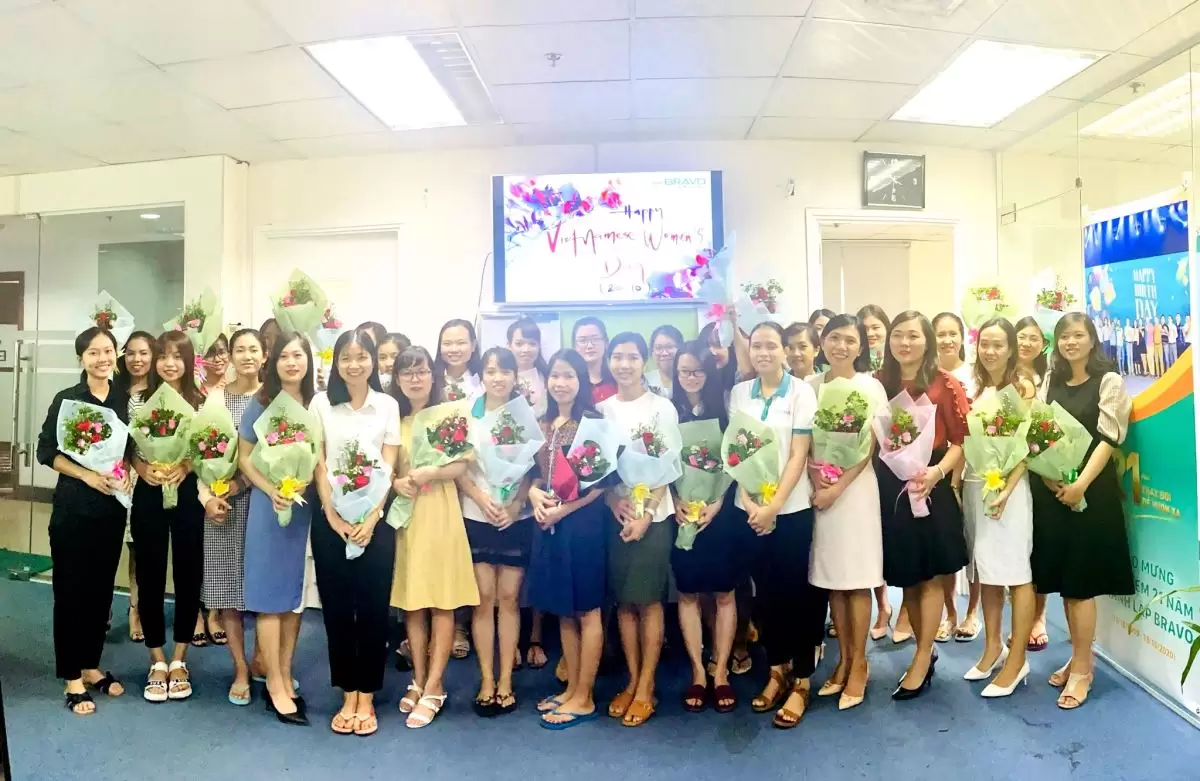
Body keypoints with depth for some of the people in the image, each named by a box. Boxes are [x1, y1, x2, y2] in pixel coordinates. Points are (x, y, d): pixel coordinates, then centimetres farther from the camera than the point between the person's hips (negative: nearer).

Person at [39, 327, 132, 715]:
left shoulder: (126, 400, 5)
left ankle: (91, 667, 26)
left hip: (113, 506, 4)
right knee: (71, 588, 3)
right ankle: (72, 677, 14)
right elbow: (46, 451, -7)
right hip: (73, 506, -4)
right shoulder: (67, 399, -6)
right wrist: (88, 475, -18)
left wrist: (129, 473, -6)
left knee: (102, 587, 12)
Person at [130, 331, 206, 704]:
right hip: (149, 495, 1)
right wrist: (144, 470, -14)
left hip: (189, 495, -1)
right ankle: (157, 661, 20)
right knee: (150, 576, 5)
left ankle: (178, 660, 21)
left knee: (188, 575, 5)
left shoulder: (201, 402, 1)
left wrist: (185, 467, -17)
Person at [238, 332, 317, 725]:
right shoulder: (260, 404, -4)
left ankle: (285, 676, 23)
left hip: (305, 506, 3)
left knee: (295, 593, 11)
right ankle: (275, 686, 10)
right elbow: (244, 458, -2)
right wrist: (272, 490, -16)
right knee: (270, 593, 1)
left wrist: (306, 480, -10)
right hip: (268, 504, -3)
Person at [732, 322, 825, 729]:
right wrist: (750, 503, -8)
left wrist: (774, 505, -14)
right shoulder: (739, 392, 5)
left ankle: (801, 681, 15)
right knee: (765, 591, 11)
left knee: (796, 591, 2)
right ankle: (777, 671, 26)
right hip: (749, 506, 3)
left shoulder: (801, 391, -4)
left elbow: (799, 454, -8)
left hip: (791, 507, -3)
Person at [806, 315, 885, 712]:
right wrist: (815, 481, -10)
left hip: (855, 488, -3)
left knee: (856, 579, 2)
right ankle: (843, 659, 22)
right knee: (830, 578, 9)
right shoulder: (810, 386, 6)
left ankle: (859, 663, 16)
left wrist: (837, 487, -13)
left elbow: (869, 447, -6)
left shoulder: (870, 387, -2)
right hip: (817, 489, 3)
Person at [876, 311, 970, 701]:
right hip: (888, 484, 4)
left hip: (929, 483, -3)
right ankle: (925, 653, 30)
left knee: (930, 574, 5)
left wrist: (938, 471, -22)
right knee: (905, 575, 13)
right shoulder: (878, 383, 5)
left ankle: (921, 660, 17)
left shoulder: (945, 383, -5)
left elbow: (961, 439, -7)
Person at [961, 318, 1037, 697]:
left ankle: (1017, 658, 9)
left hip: (1009, 485, -5)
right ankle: (993, 646, 24)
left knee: (1015, 570, -1)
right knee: (985, 569, 11)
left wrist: (1006, 490, -18)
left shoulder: (1022, 386, -4)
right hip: (974, 484, 5)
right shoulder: (973, 387, 10)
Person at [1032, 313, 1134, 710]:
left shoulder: (1109, 381, -2)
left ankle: (1082, 669, 8)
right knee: (1063, 579, 10)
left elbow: (1108, 438, -10)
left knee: (1081, 581, -2)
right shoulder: (1050, 383, 12)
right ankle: (1077, 658, 23)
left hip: (1091, 491, -5)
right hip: (1051, 491, 5)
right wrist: (1049, 478, -9)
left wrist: (1081, 484, -18)